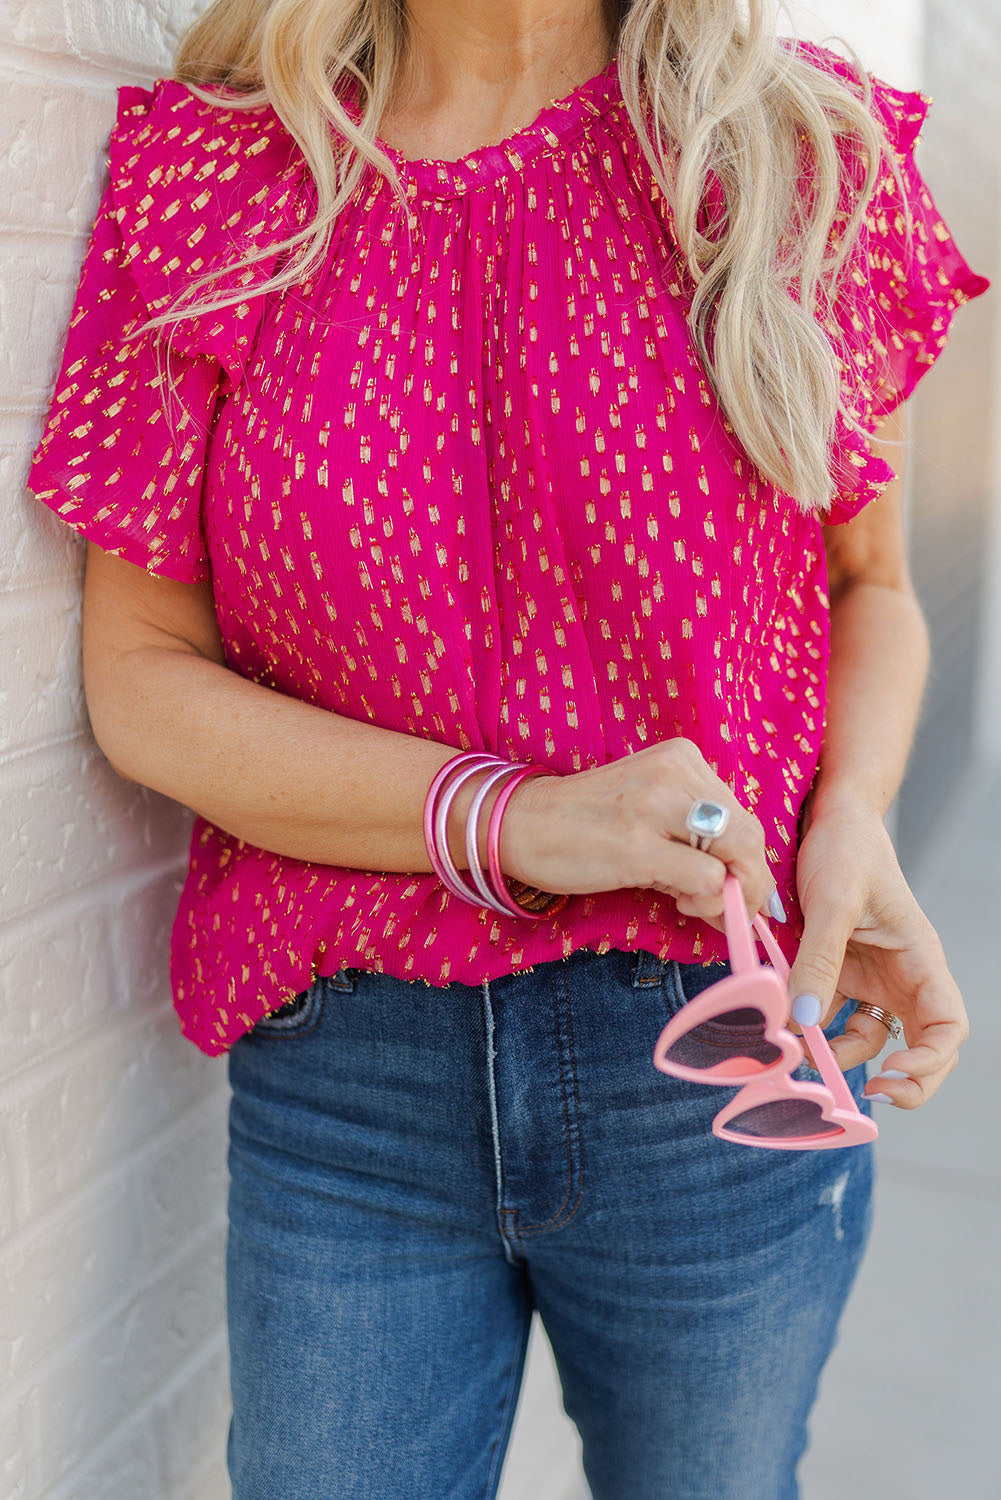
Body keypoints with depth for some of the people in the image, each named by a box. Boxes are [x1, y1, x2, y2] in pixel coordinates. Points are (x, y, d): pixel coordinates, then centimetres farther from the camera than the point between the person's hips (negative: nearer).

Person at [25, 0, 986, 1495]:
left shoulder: (808, 145, -2)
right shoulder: (206, 170, -3)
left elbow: (869, 582, 8)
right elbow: (140, 675, -3)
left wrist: (852, 819, -13)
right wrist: (506, 821, -17)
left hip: (730, 1067, 1)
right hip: (344, 1079, 0)